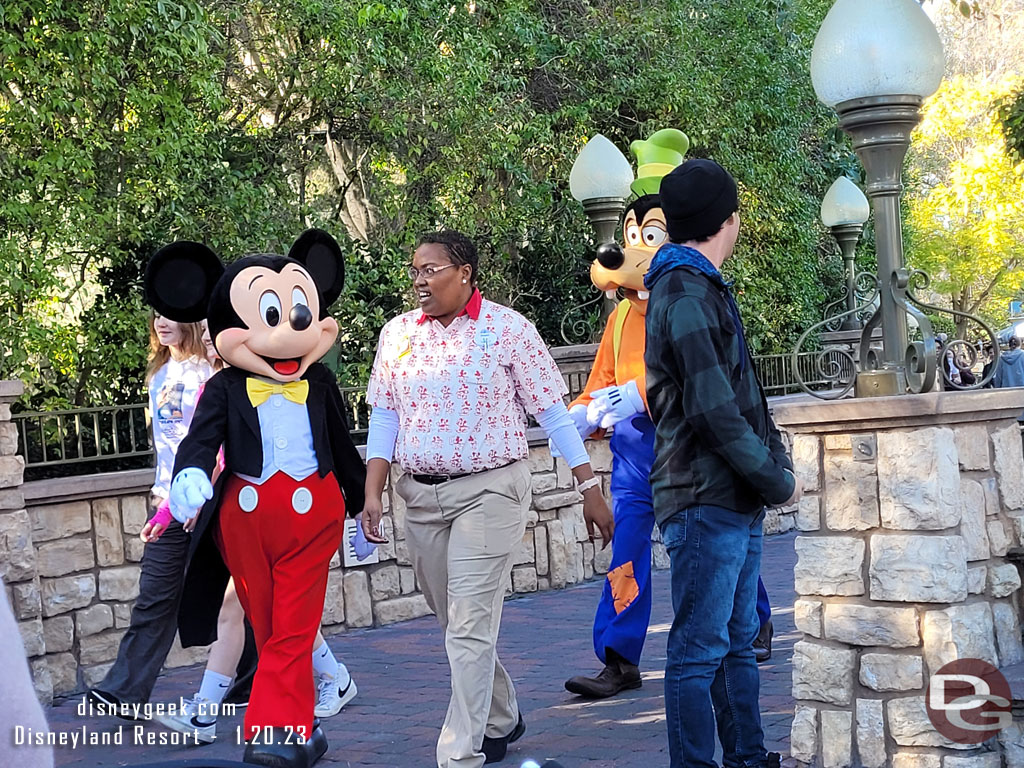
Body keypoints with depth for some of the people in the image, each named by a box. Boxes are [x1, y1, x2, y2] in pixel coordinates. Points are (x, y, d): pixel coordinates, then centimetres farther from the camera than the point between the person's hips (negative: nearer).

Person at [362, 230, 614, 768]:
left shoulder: (508, 329, -5)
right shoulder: (398, 334, 8)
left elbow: (552, 412, -3)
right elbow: (384, 417, 10)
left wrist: (589, 488, -3)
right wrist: (372, 493, 1)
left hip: (488, 491, -5)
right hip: (419, 496, 5)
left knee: (470, 626, -11)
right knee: (455, 623, 14)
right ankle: (500, 720, 34)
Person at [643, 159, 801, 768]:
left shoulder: (706, 290, 18)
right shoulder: (685, 295, -15)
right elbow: (714, 411, -20)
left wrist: (778, 465, 7)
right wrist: (777, 482, -10)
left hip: (737, 501, 10)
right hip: (706, 501, -10)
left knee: (738, 642, 16)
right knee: (700, 650, -5)